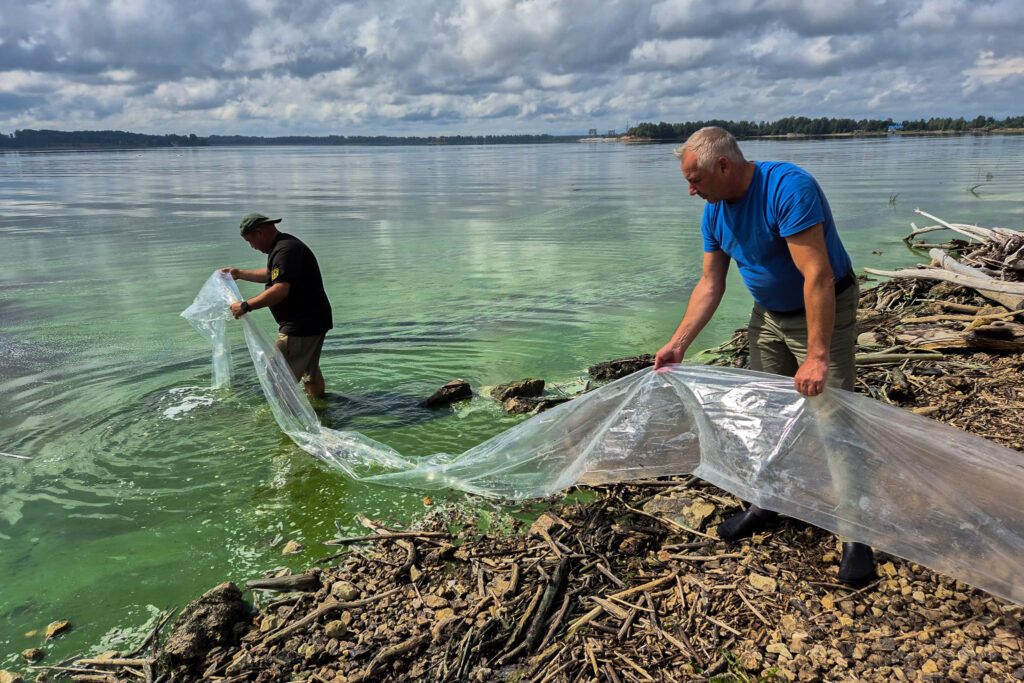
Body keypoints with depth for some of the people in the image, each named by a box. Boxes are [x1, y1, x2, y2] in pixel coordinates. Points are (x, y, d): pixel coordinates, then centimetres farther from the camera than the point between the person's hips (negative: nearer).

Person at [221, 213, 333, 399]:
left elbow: (280, 289, -31)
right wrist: (239, 273, 36)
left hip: (301, 325, -11)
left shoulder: (285, 250, -20)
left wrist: (246, 306, -26)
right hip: (313, 321, 11)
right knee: (309, 369, 25)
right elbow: (271, 275, 32)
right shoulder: (284, 245, 15)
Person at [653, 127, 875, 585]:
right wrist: (678, 344, -3)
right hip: (769, 315, 8)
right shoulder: (715, 210, -4)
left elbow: (818, 277, -34)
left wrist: (817, 357, -37)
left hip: (825, 311, -7)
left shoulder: (789, 188, -29)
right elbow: (710, 284, 2)